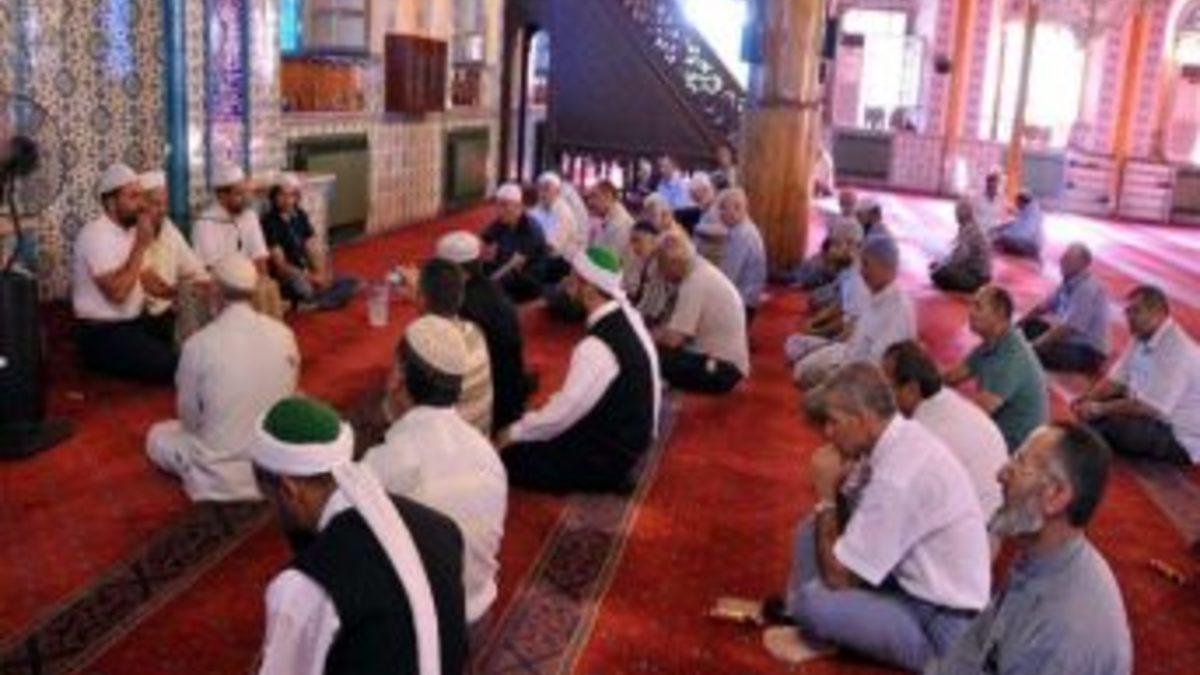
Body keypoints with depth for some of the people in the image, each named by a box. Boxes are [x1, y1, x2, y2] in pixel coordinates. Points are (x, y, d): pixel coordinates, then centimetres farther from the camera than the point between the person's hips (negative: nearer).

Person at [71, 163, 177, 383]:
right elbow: (117, 292, -26)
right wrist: (140, 245, -20)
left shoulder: (130, 230, 10)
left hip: (134, 322, 9)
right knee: (170, 364, -25)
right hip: (103, 334, -8)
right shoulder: (96, 235, -18)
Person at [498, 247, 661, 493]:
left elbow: (561, 416, -25)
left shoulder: (596, 348, -32)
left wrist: (513, 433, -10)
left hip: (610, 454, -9)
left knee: (511, 457, -5)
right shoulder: (626, 316, -4)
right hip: (628, 434, 9)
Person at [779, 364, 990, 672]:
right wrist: (833, 491, -10)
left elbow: (837, 576, -21)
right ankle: (801, 620, 12)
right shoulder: (902, 437, -3)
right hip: (916, 581, 9)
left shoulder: (896, 477, -30)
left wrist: (825, 495, -14)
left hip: (942, 626, -9)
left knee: (812, 601, -24)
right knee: (814, 529, 4)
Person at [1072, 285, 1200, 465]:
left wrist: (1099, 408, -22)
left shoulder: (1176, 351, -26)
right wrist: (1086, 399, -11)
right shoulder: (1142, 338, 3)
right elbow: (1116, 380, 7)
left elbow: (1148, 407, -29)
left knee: (1105, 424, -28)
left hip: (1180, 439, -10)